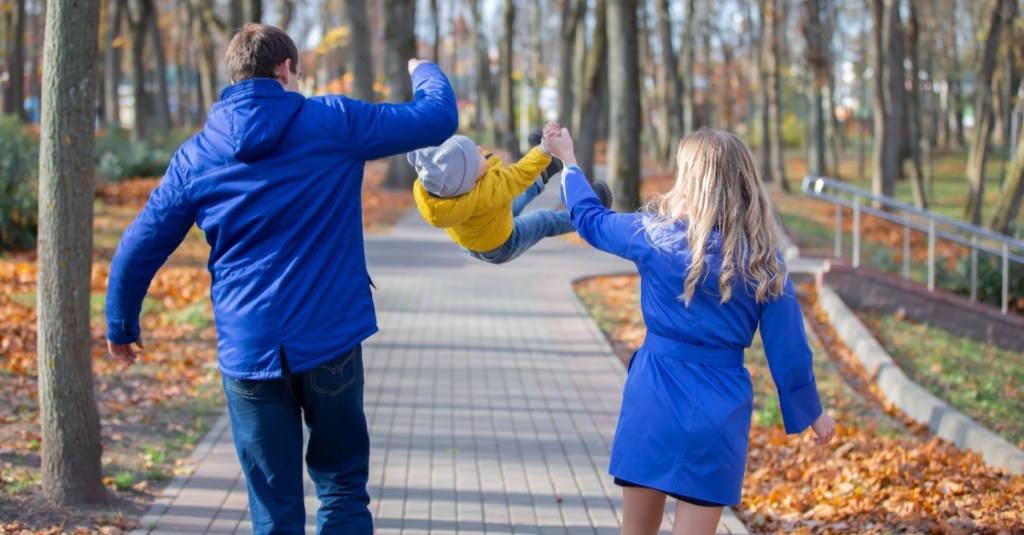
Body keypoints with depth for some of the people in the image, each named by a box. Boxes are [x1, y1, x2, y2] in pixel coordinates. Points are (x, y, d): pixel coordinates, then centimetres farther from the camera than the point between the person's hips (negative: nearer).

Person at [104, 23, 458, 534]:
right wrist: (425, 72, 24)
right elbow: (439, 118, 2)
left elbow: (138, 249, 7)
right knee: (342, 487, 13)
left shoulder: (196, 155, 4)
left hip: (247, 353, 2)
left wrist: (121, 326, 22)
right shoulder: (335, 122, -4)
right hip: (331, 342, -1)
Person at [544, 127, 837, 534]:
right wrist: (811, 412, 15)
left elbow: (589, 219, 13)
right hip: (719, 409, 1)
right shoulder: (763, 261, -3)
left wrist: (567, 159, 29)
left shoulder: (655, 236, -6)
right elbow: (787, 347, 1)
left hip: (655, 397, 0)